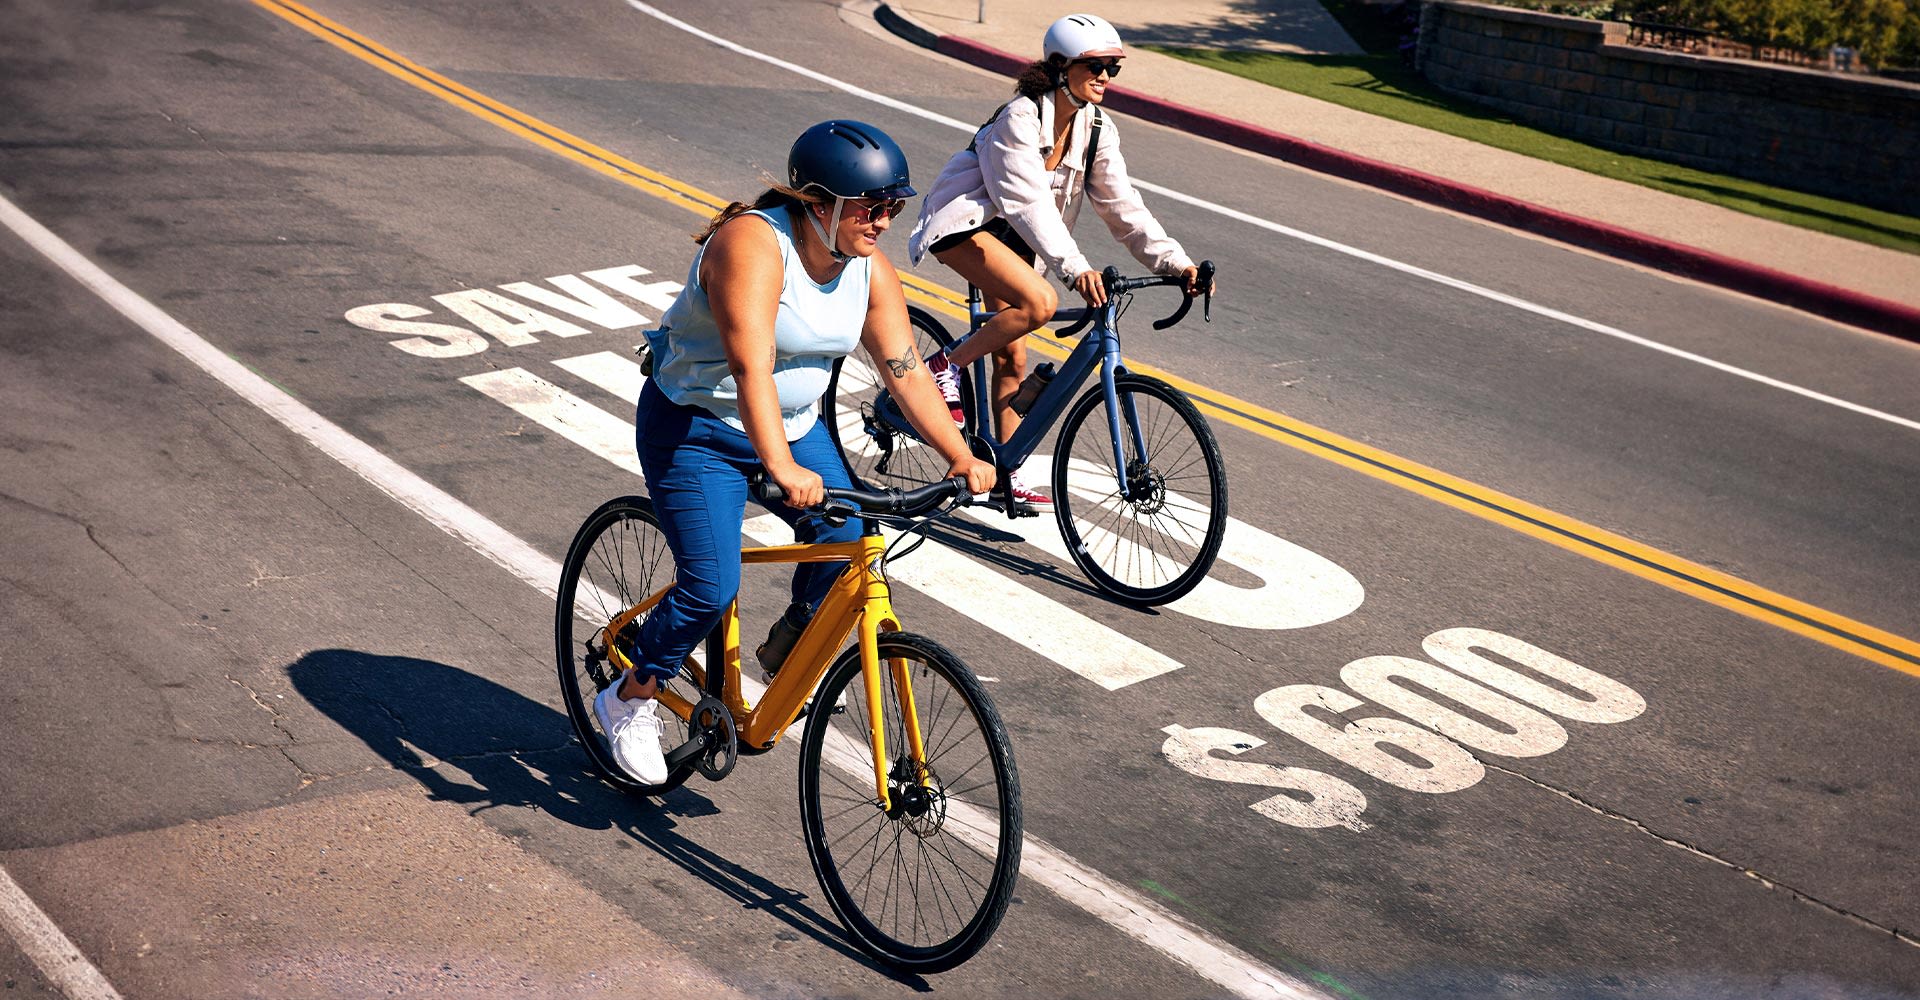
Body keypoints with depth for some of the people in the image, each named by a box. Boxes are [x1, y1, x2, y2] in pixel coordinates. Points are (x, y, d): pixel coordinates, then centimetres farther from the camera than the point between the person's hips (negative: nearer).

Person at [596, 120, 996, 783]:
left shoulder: (870, 270, -6)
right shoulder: (753, 244, -28)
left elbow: (906, 372, -3)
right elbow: (750, 367, -40)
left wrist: (960, 456, -13)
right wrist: (781, 468, -50)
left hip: (794, 427, 7)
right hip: (696, 429, -6)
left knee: (845, 541, -12)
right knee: (711, 588, -13)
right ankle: (629, 702, 11)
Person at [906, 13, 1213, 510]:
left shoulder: (1096, 129, -4)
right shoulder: (1021, 118, -25)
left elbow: (1122, 206, -6)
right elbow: (1028, 202, -34)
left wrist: (1175, 262, -18)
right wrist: (1075, 267, -45)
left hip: (1010, 237, 8)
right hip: (964, 222, -8)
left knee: (1012, 358, 8)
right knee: (1039, 303, -31)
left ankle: (1009, 476, 18)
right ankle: (944, 368, -12)